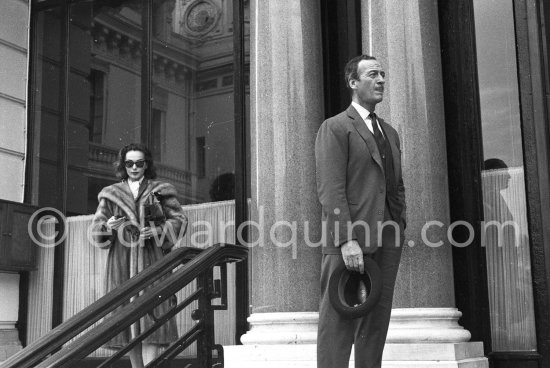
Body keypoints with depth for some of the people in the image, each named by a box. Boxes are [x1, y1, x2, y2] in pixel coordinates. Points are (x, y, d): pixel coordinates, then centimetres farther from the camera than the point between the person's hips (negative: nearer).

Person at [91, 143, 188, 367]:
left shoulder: (160, 191, 11)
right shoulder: (110, 195, 16)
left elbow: (180, 220, 7)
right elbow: (96, 228, 13)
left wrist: (158, 230, -10)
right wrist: (108, 227, -10)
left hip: (151, 258, -2)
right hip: (122, 260, 2)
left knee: (149, 313, -12)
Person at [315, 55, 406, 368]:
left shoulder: (390, 132, 22)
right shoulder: (335, 128, -1)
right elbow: (330, 189, -11)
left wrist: (400, 227, 10)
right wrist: (347, 240, -19)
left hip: (386, 242, 7)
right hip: (350, 239, -7)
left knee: (376, 324, 8)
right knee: (338, 323, -7)